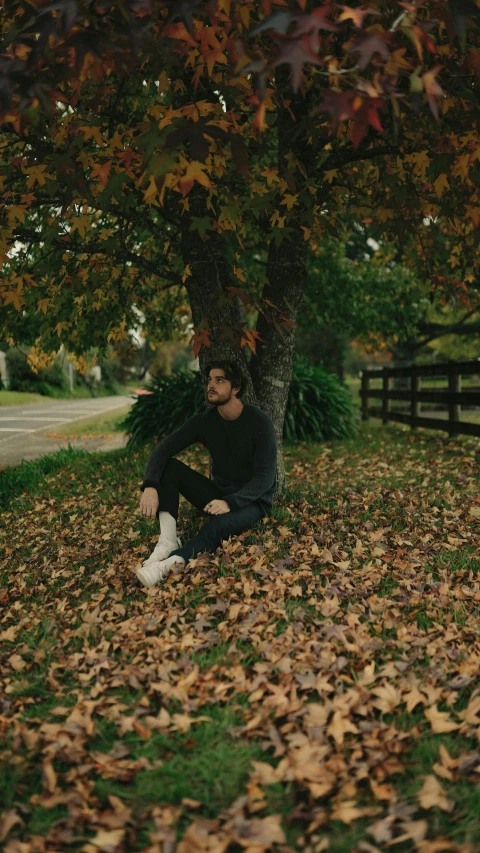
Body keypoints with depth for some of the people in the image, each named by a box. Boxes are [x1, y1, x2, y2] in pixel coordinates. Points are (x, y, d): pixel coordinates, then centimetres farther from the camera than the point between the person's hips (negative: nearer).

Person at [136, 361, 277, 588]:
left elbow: (265, 477, -21)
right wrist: (150, 486, -32)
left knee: (220, 524, -40)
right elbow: (164, 448, -13)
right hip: (218, 493, 5)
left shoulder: (259, 421, -17)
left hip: (251, 500, -5)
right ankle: (168, 541, -30)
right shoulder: (204, 420, -4)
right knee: (169, 466, -16)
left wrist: (231, 502, -36)